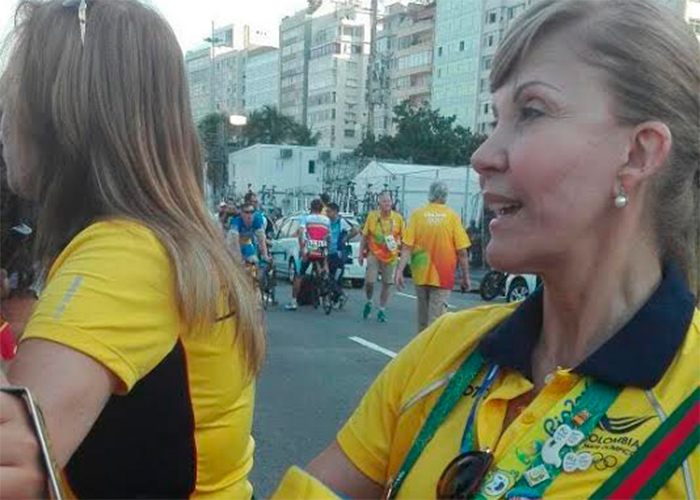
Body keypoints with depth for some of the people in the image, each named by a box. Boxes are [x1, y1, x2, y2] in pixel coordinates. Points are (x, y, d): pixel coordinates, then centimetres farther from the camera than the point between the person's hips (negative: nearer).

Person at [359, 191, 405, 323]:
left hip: (391, 256, 1)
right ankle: (369, 302, 20)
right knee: (369, 281, -11)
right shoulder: (372, 216, -5)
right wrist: (361, 254, 4)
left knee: (387, 284, 7)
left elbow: (403, 237, 3)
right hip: (374, 254, -1)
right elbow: (364, 236, 4)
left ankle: (382, 310, 22)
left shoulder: (398, 218, -5)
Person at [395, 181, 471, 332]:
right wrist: (465, 277, 2)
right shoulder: (452, 216, -5)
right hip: (443, 276, -2)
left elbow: (407, 247, -9)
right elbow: (462, 251, -6)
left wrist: (400, 271, -8)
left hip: (421, 274, 3)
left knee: (422, 318, 18)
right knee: (436, 319, -3)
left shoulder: (417, 214, -2)